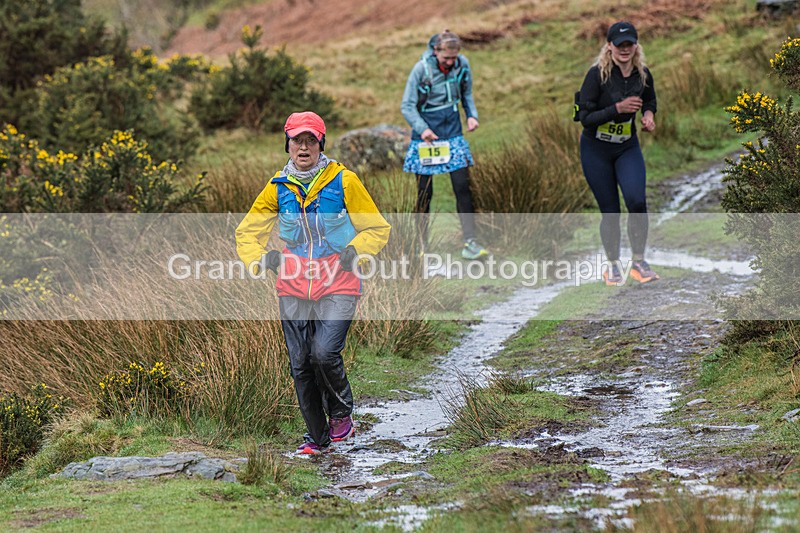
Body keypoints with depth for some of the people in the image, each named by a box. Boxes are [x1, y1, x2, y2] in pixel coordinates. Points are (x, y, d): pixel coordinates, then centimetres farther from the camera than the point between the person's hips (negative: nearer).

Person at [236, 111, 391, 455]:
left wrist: (355, 250, -15)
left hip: (337, 286, -3)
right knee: (301, 365, 2)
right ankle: (317, 436, 19)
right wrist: (260, 259, -7)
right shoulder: (277, 187, 4)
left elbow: (378, 229, 5)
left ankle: (341, 413, 8)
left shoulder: (343, 181, -3)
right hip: (293, 289, 3)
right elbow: (247, 232, 14)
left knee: (324, 353, -20)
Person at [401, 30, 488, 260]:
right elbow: (407, 105, -9)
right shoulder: (422, 69, -14)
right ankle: (423, 247, 9)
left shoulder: (462, 65, -3)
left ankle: (469, 242, -5)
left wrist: (472, 115, -4)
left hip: (452, 128, 3)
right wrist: (422, 128, -23)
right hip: (426, 132, -3)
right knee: (424, 191, 1)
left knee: (462, 185, -7)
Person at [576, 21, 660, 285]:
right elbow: (585, 117, -19)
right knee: (610, 211, 2)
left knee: (637, 201, -16)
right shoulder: (597, 74, -18)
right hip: (596, 149, -3)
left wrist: (649, 115, -6)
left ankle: (638, 263, -1)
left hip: (628, 147, 3)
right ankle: (613, 265, 22)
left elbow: (650, 101, 16)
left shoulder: (642, 74, -5)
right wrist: (618, 108, -29)